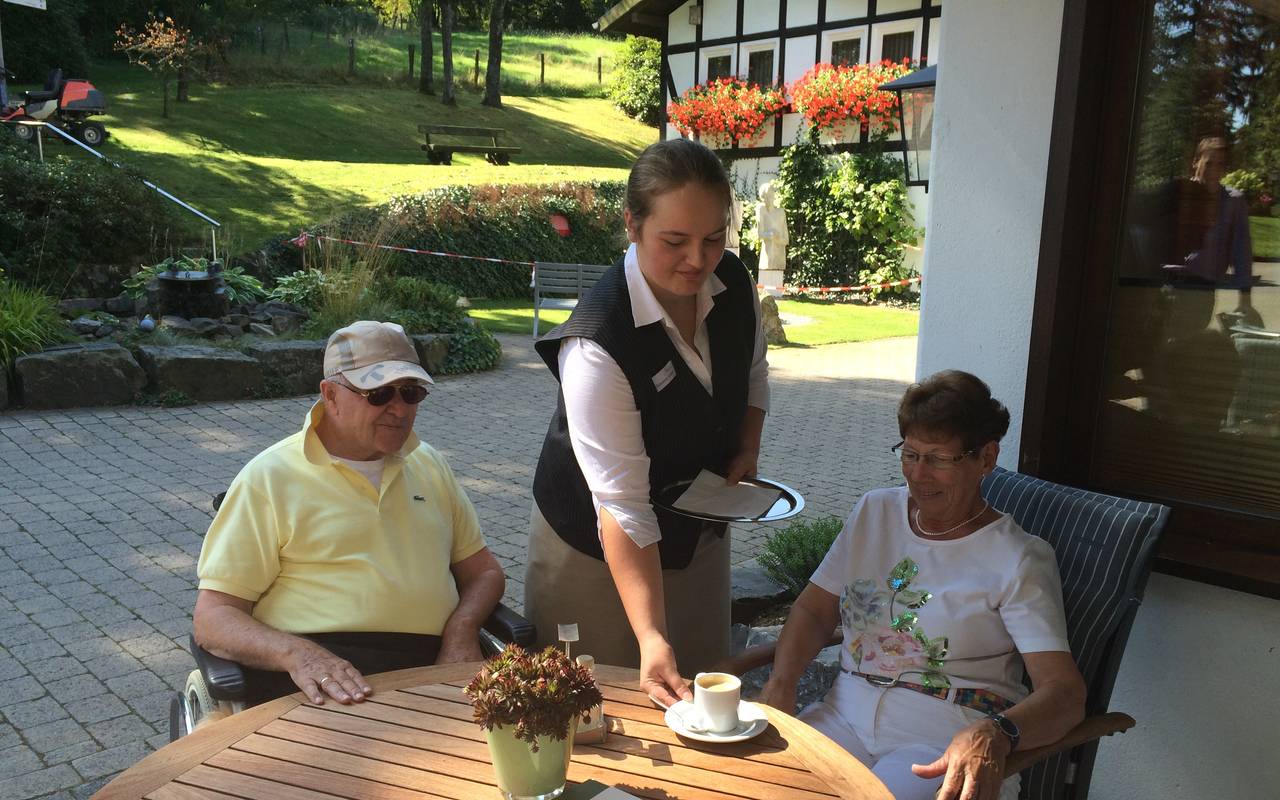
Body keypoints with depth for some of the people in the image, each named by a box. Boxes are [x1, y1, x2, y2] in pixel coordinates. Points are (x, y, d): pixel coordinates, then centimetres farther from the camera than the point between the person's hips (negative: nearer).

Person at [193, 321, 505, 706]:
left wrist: (462, 630, 0)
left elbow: (483, 571, 24)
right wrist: (297, 653, -21)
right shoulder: (269, 478, 4)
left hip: (431, 667, 5)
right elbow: (213, 618, -1)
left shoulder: (429, 465, 20)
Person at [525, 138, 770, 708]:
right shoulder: (596, 344, -33)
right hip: (595, 549, -6)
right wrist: (651, 637, -40)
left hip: (699, 531, 6)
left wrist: (747, 452, -5)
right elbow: (622, 508, -34)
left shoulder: (733, 283, -13)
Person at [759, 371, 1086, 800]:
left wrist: (995, 734, -36)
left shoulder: (1019, 560, -5)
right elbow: (813, 609, 13)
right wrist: (780, 683, -6)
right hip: (848, 713, 4)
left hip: (947, 739, -4)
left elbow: (1065, 692, -15)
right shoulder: (874, 511, 12)